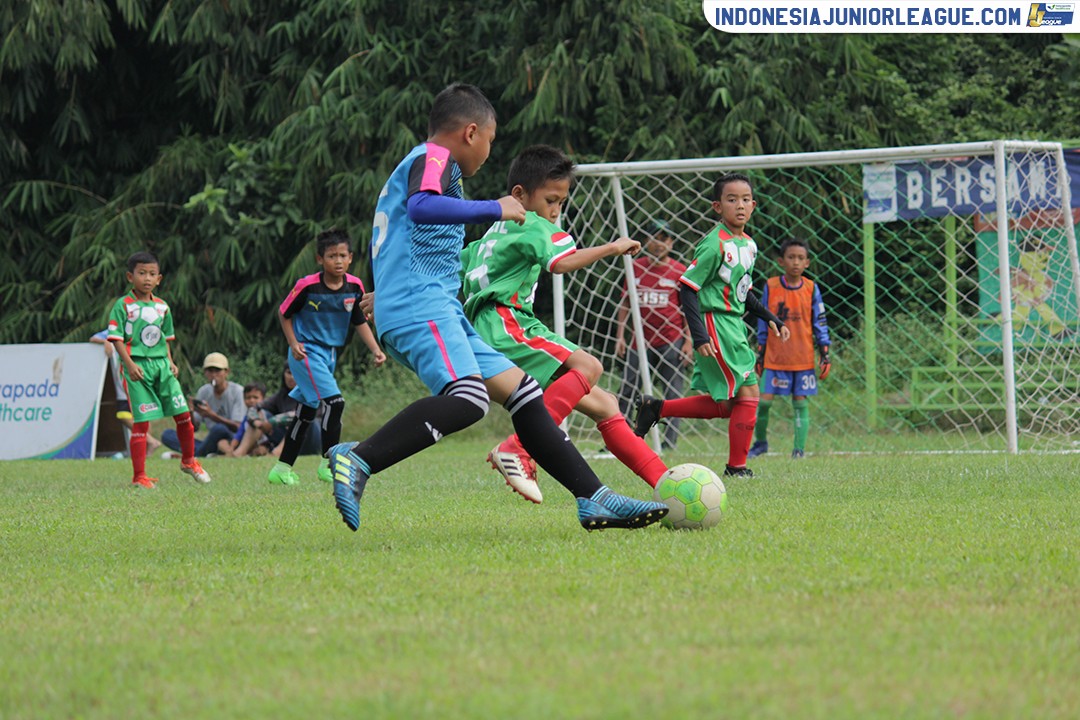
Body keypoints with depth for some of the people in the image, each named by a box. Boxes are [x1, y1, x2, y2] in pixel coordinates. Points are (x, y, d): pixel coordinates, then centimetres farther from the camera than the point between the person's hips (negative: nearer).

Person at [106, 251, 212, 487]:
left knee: (183, 414, 4)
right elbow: (116, 338, -7)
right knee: (141, 422, -7)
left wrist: (170, 362, 7)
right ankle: (139, 475, -1)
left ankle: (188, 461, 26)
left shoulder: (162, 306, 12)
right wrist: (130, 364, -18)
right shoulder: (123, 306, -4)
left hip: (161, 365, 5)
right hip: (138, 366, -5)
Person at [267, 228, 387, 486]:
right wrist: (293, 343, -14)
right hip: (307, 353, -7)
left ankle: (282, 469, 23)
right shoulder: (307, 286, -18)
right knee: (334, 402, -19)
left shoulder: (354, 287, -4)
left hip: (329, 355, 7)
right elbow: (284, 313, -4)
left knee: (307, 412, 13)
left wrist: (375, 349, -3)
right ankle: (328, 464, -10)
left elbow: (360, 321, 8)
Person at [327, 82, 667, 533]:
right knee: (468, 399, -32)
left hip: (440, 310, 11)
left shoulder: (420, 164, 28)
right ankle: (357, 461, -39)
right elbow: (421, 206, -24)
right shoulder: (434, 158, -3)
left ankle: (594, 500, 8)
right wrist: (494, 209, -19)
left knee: (521, 391, 10)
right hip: (419, 305, -11)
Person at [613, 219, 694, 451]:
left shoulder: (679, 271, 1)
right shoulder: (635, 267, 8)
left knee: (673, 395, -2)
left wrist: (688, 341, -4)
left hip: (671, 342, -3)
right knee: (626, 392, 0)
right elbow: (625, 303, 14)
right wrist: (620, 336, 7)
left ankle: (669, 442, 0)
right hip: (641, 341, 3)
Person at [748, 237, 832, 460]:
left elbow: (820, 324, 5)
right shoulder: (771, 287, 1)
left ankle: (799, 449, 6)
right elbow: (763, 324, 6)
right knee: (764, 400, -4)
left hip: (803, 358, 0)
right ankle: (760, 442, 16)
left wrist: (825, 356, 1)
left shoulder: (811, 289, 2)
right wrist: (760, 355, 6)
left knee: (801, 403, 0)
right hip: (775, 357, 0)